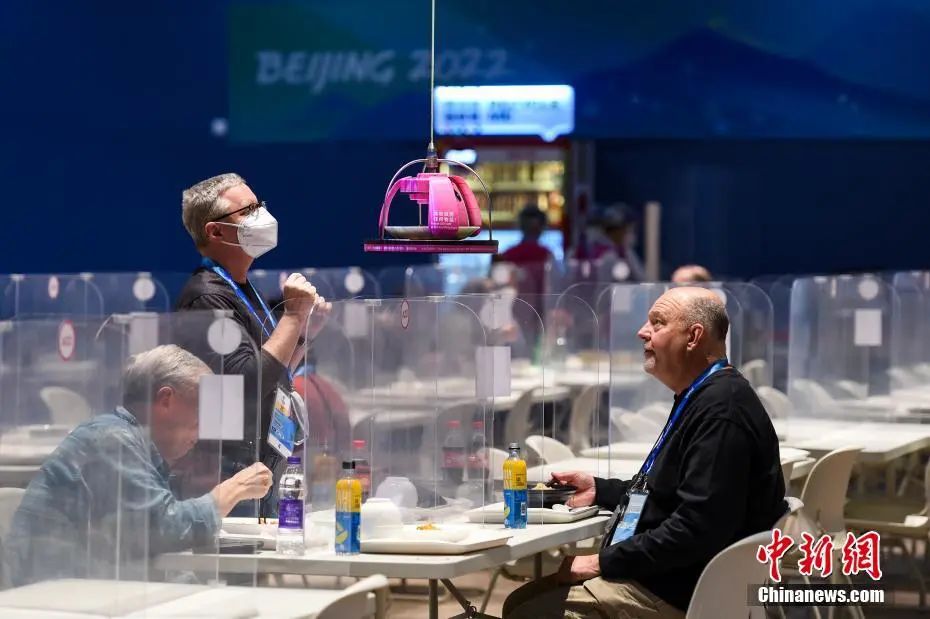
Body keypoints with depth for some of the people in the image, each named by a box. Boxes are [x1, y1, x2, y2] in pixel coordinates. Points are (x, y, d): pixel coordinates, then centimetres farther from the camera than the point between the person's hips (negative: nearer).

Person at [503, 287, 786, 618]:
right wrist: (599, 489, 20)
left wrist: (604, 563, -19)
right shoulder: (703, 398, 15)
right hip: (661, 577, 11)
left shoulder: (721, 409, -19)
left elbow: (696, 528, -26)